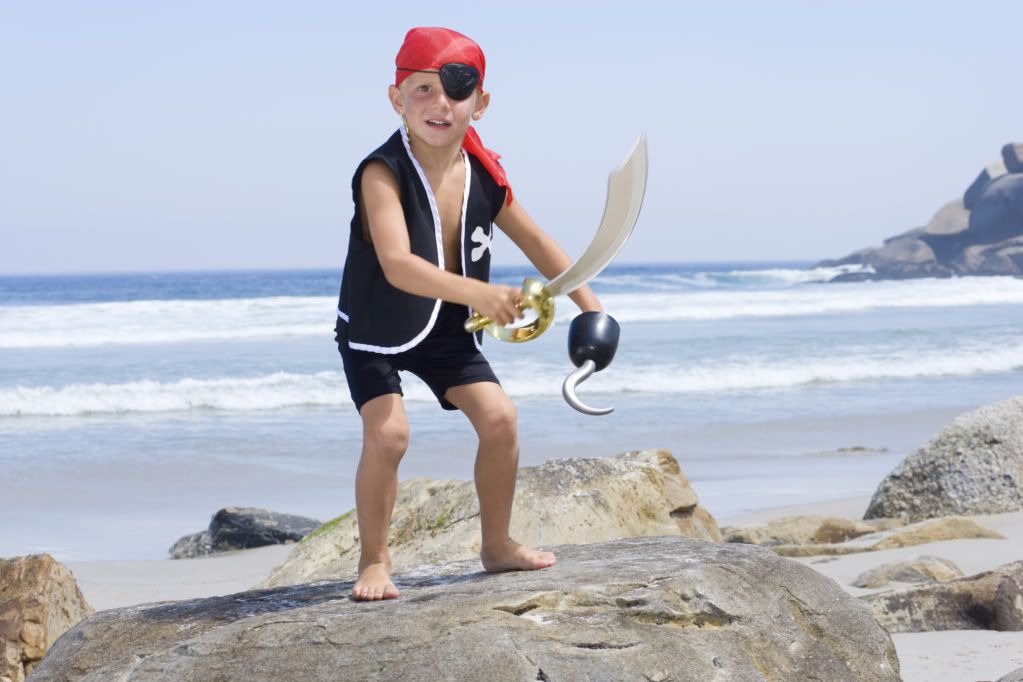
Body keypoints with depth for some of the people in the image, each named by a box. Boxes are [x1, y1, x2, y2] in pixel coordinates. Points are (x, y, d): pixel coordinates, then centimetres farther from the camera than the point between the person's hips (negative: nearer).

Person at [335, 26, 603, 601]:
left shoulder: (485, 175, -11)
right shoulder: (383, 174, -30)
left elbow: (536, 242, 5)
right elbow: (397, 265, -44)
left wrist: (589, 306, 4)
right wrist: (477, 293, -56)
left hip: (449, 331, 5)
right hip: (375, 331, -5)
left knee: (500, 415, -5)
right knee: (388, 431, -21)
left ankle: (498, 545, 15)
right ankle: (375, 559, -1)